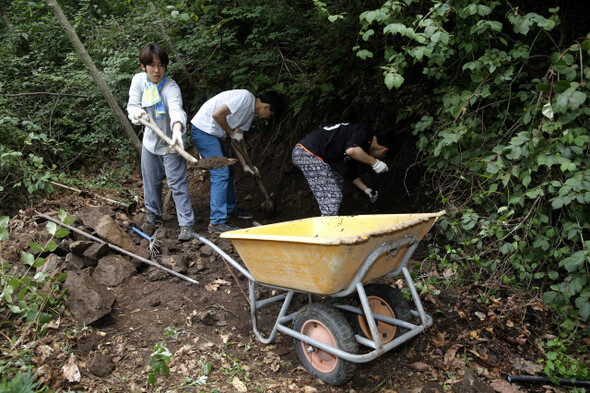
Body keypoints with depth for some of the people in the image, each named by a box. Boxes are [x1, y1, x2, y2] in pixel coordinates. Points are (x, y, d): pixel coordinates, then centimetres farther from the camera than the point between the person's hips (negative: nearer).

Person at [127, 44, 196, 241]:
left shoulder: (171, 87, -24)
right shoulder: (138, 80, -7)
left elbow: (176, 109, -42)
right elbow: (132, 105, -12)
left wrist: (177, 129, -63)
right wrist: (138, 113, -38)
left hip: (170, 143, -5)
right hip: (150, 140, 5)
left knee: (177, 183, -7)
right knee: (151, 181, 17)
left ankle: (187, 224, -2)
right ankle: (153, 214, 38)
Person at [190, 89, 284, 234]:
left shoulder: (251, 112, 12)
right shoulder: (245, 97, -18)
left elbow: (237, 139, 13)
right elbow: (217, 114, -24)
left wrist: (245, 165, 9)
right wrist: (231, 132, -10)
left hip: (213, 133, 10)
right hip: (203, 129, -10)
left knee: (228, 171, 18)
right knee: (221, 173, -13)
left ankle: (231, 208, 36)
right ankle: (217, 222, -10)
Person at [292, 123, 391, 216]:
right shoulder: (364, 133, -8)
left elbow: (352, 174, 29)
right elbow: (351, 150, -29)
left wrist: (367, 190, 24)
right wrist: (375, 163, -17)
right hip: (307, 153, -11)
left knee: (337, 181, 24)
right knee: (332, 198, -12)